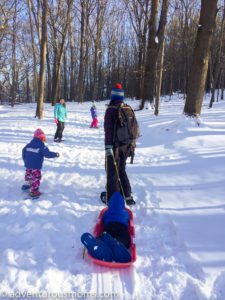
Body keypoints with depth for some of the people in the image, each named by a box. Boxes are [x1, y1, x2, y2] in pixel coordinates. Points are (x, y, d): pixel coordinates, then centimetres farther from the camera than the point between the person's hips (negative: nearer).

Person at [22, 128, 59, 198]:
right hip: (36, 166, -7)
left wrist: (25, 161, 31)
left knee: (28, 175, 27)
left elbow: (24, 151, 17)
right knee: (36, 178, 2)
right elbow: (48, 154, -18)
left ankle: (26, 184, 46)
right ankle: (33, 191, 5)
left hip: (28, 165, 7)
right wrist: (56, 154, -3)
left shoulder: (29, 144, 7)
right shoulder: (42, 146, -15)